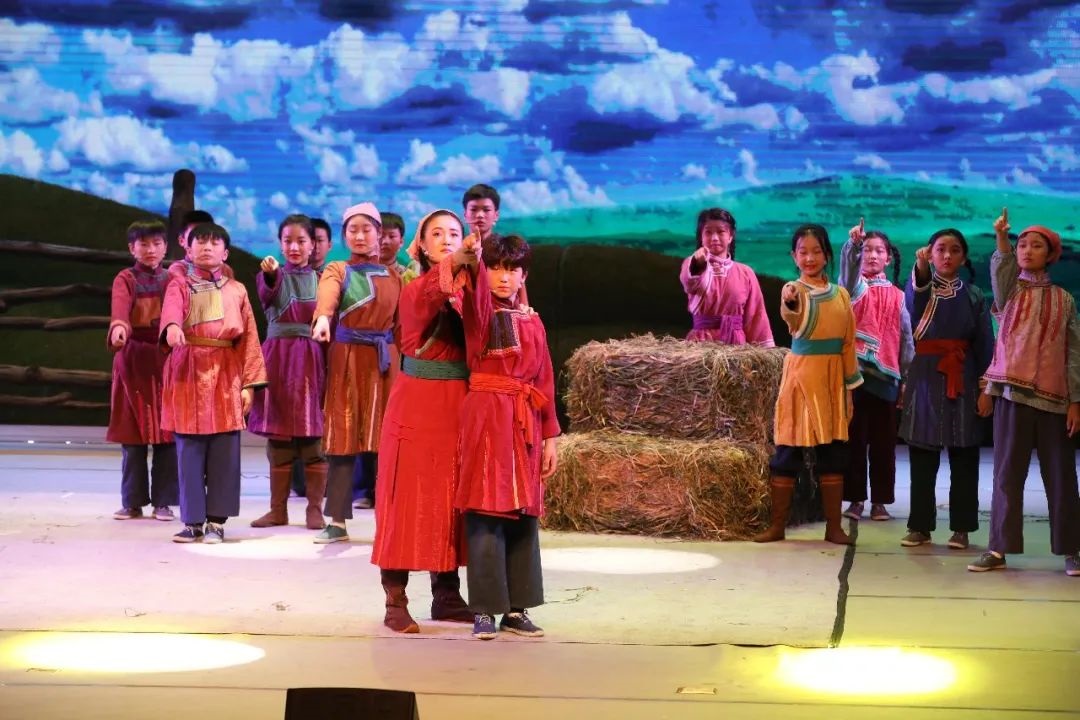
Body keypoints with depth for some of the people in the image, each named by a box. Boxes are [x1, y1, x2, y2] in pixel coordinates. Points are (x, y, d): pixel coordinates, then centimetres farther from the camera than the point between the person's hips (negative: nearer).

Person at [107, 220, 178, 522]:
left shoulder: (172, 279, 11)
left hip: (167, 358, 2)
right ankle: (133, 502, 8)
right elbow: (120, 305, -20)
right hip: (133, 358, -1)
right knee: (133, 433, 0)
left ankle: (163, 501, 6)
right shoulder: (125, 279, 1)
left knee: (167, 433, -1)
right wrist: (118, 327, -41)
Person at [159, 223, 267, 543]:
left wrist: (249, 383, 0)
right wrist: (172, 326, -40)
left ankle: (217, 520, 7)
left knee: (224, 451, -1)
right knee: (189, 450, 0)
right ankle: (192, 520, 7)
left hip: (225, 375, 1)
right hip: (188, 372, -1)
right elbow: (171, 308, -16)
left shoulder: (236, 291, 11)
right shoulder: (180, 285, 7)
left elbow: (249, 337, 8)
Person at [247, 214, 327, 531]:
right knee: (278, 438, 5)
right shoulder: (271, 274, 5)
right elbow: (266, 295, -19)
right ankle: (278, 508, 13)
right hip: (278, 356, 0)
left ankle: (315, 508, 7)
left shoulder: (321, 279, 8)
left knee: (315, 437, -2)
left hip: (312, 358, 0)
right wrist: (270, 274, -39)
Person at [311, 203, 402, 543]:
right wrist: (323, 318, -44)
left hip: (385, 360, 2)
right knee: (343, 437, -3)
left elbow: (401, 324, 14)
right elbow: (327, 296, -22)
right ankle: (337, 521, 0)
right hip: (347, 359, -2)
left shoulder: (394, 275, 12)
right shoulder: (337, 270, 2)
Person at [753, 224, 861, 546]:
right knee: (789, 451, -1)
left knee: (833, 452, 6)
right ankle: (777, 525, 6)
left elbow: (848, 341, 13)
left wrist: (850, 383, 11)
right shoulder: (795, 290, -7)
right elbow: (792, 319, -31)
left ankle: (834, 526, 12)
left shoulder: (840, 294, 8)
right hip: (801, 375, -4)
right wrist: (788, 303, -54)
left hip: (832, 378, 4)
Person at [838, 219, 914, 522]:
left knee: (883, 442, 3)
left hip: (886, 375, 2)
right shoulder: (854, 286, 5)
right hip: (854, 371, -2)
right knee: (854, 438, -1)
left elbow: (906, 337, 9)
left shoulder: (896, 296, 10)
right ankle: (855, 498, 5)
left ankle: (879, 501, 9)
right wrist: (853, 243, -39)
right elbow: (848, 268, -20)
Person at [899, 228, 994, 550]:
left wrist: (986, 385, -2)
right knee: (922, 457, 2)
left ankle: (961, 528, 6)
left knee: (963, 458, 1)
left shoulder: (974, 295, 8)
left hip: (962, 378, 1)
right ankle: (920, 526, 8)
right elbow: (913, 300, -23)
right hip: (925, 375, -1)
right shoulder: (920, 287, 3)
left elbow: (985, 345, 7)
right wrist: (921, 267, -43)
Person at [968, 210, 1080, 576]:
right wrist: (1002, 239, -31)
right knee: (1007, 473, -1)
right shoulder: (1009, 291, 9)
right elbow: (1002, 271, -15)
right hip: (1013, 393, 0)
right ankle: (998, 549, 0)